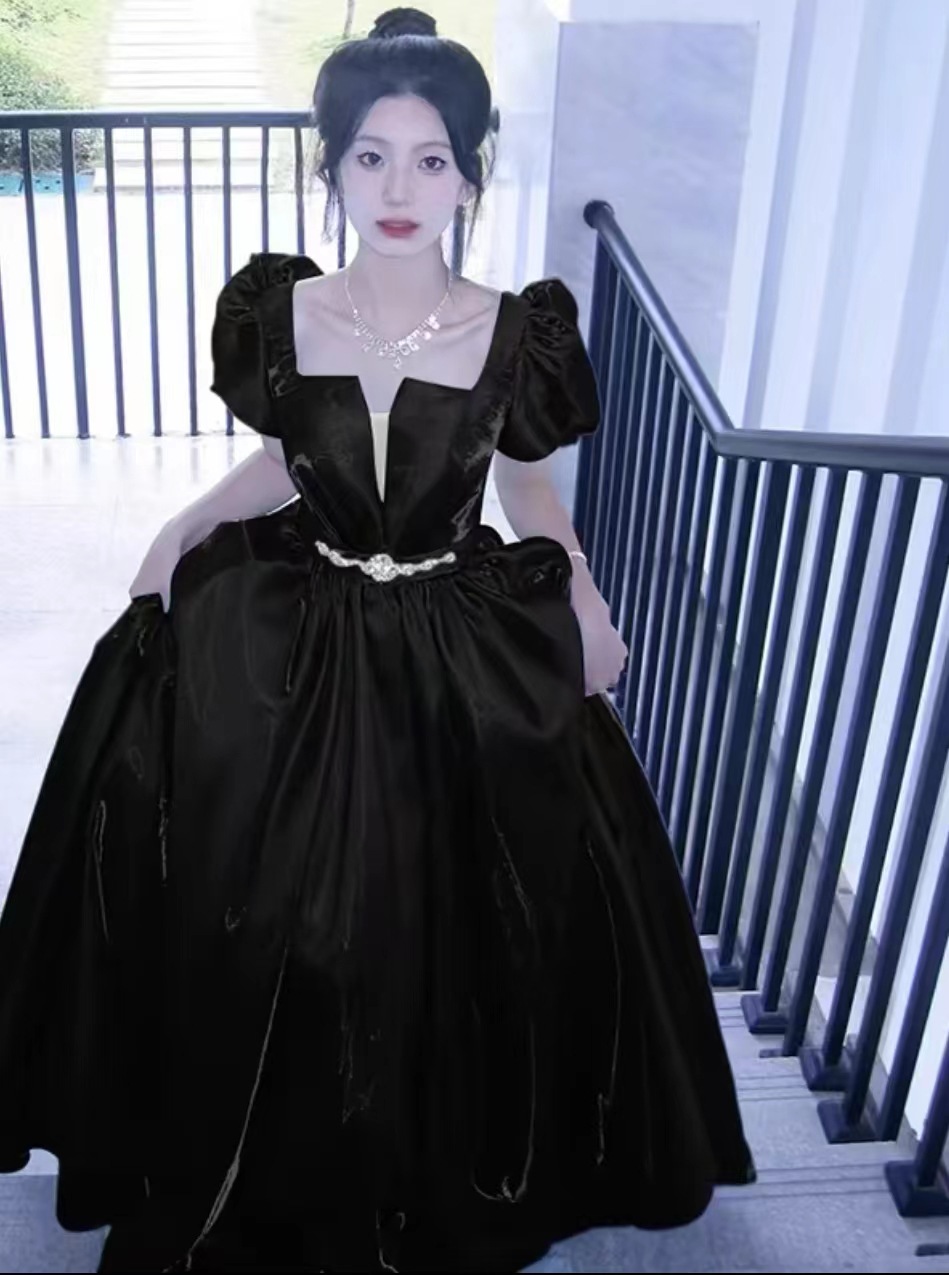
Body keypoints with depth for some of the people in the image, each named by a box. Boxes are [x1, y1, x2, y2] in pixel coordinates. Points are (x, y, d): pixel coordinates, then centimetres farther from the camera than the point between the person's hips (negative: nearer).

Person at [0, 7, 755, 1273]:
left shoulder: (517, 330, -9)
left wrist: (583, 595, -7)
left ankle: (443, 1171, 40)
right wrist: (181, 532, -6)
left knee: (455, 931, 10)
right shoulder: (277, 312, -6)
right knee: (267, 933, 9)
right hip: (282, 650, 1)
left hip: (469, 663, -1)